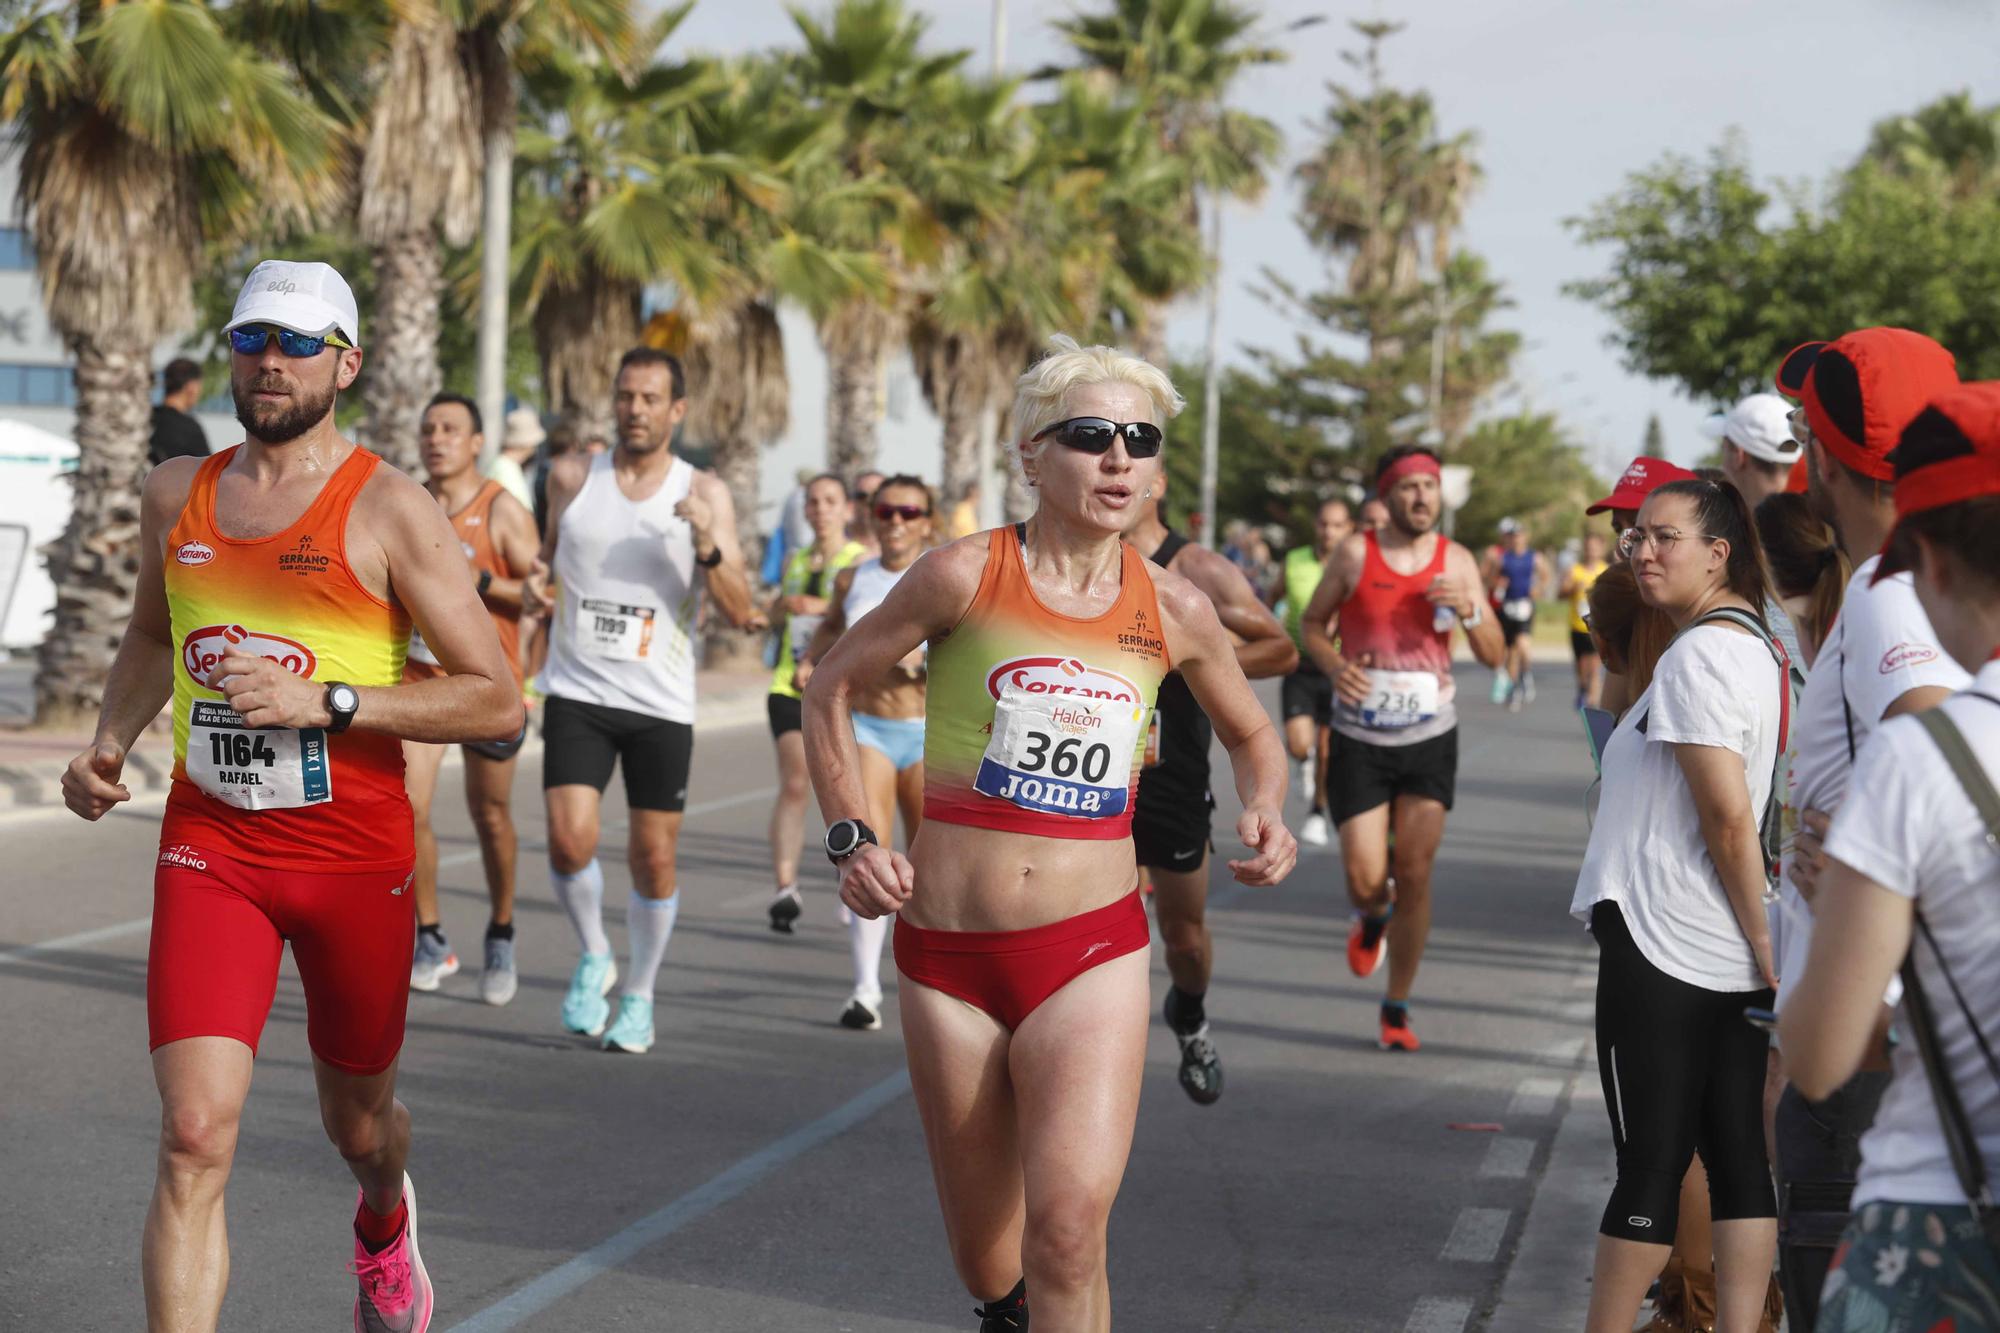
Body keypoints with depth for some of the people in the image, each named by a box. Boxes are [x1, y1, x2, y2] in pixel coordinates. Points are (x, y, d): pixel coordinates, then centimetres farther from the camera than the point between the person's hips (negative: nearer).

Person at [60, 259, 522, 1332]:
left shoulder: (388, 508, -9)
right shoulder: (176, 494, 6)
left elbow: (497, 702, -13)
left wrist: (324, 700, -21)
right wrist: (108, 746, 8)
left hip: (354, 853, -2)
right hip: (208, 848, 2)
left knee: (357, 1120, 20)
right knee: (195, 1135, -15)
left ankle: (383, 1223, 56)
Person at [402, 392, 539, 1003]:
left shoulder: (503, 511, -8)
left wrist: (480, 582, -22)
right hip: (418, 678, 3)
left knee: (490, 815, 10)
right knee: (407, 807, -13)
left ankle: (501, 936, 31)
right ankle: (431, 941, 1)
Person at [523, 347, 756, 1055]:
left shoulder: (705, 494, -2)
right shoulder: (572, 476, 3)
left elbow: (740, 612, -6)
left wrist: (708, 545, -23)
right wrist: (537, 577, 0)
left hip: (662, 704, 0)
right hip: (577, 693, 1)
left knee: (654, 858, 4)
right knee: (569, 840, -15)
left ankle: (640, 995, 25)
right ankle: (593, 956, 13)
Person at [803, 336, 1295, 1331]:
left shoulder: (1172, 610, 1)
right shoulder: (968, 575, -6)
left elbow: (1251, 734, 20)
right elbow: (830, 687, 7)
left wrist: (1267, 813, -1)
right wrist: (851, 839, -3)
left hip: (1091, 952, 0)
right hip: (948, 953, 0)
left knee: (1067, 1230, -21)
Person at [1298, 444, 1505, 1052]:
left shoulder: (1456, 562, 0)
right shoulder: (1354, 554, -6)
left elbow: (1493, 656, 3)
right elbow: (1313, 621, 6)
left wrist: (1469, 610, -18)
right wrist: (1334, 665, -15)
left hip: (1430, 738, 1)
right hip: (1360, 741, -1)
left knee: (1415, 874, -5)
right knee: (1365, 880, -6)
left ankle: (1397, 1008, 10)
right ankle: (1373, 918, 34)